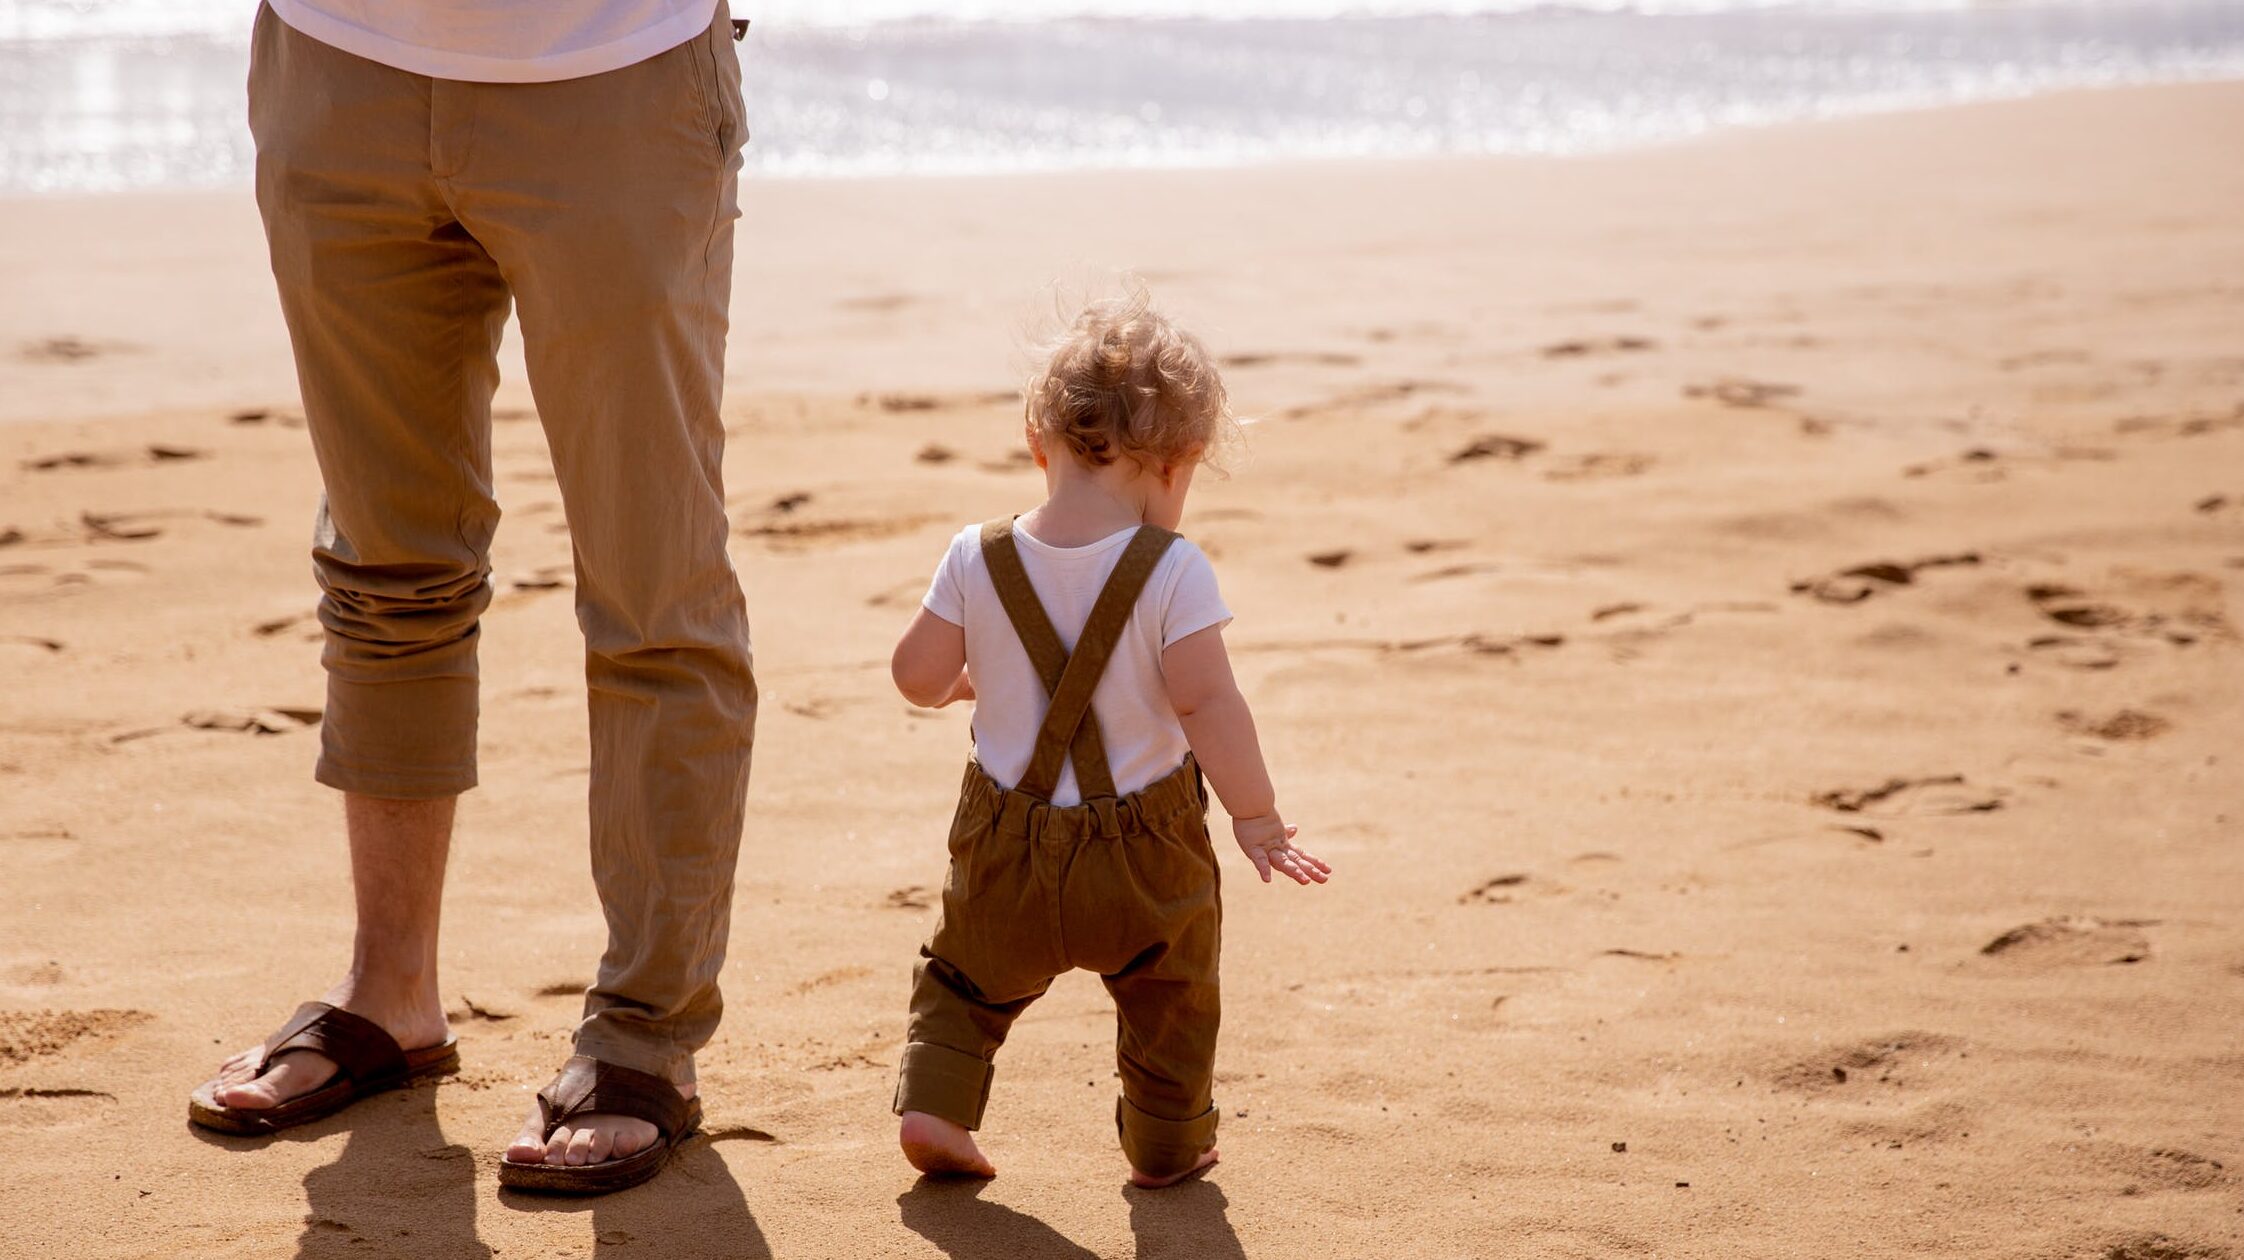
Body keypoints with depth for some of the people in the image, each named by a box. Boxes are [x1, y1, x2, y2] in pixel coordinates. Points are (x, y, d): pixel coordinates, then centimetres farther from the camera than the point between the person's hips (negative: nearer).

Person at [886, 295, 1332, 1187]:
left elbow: (919, 675, -3)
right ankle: (1166, 1145, 32)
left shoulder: (978, 559, -8)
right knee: (1170, 996, 21)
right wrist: (1255, 817, -12)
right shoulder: (1172, 570, -18)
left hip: (1007, 847, 3)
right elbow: (1206, 702, -21)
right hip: (1142, 850, -2)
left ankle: (933, 1104, 17)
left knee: (968, 973, 27)